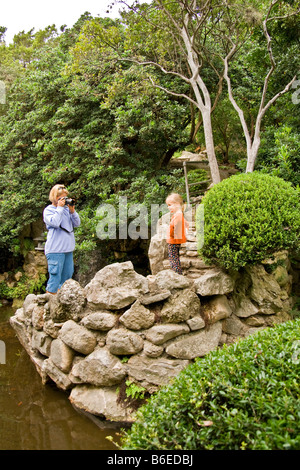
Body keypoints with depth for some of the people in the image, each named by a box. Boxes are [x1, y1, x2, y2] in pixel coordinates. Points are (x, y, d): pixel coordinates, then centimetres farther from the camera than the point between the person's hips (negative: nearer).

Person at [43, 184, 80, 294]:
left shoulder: (66, 208, 11)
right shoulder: (48, 210, -3)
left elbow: (77, 223, 9)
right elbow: (55, 222, -20)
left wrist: (72, 211, -5)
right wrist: (59, 208, -12)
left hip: (68, 248, 7)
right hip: (55, 250, -7)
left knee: (68, 275, 14)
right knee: (55, 276, -5)